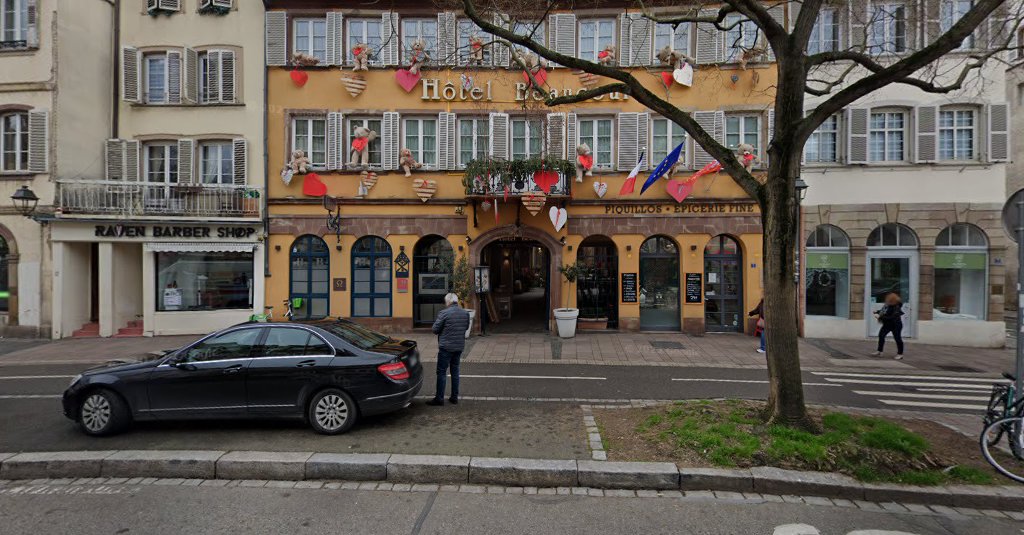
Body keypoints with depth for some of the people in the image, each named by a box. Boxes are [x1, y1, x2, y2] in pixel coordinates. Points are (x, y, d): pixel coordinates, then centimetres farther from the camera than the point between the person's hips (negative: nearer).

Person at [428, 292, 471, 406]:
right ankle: (454, 397, 20)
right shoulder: (466, 313, 4)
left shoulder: (444, 313, -14)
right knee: (455, 371, 15)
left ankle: (439, 398, 5)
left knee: (441, 372, 2)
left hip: (446, 347, -6)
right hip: (459, 346, 6)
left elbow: (435, 329, -9)